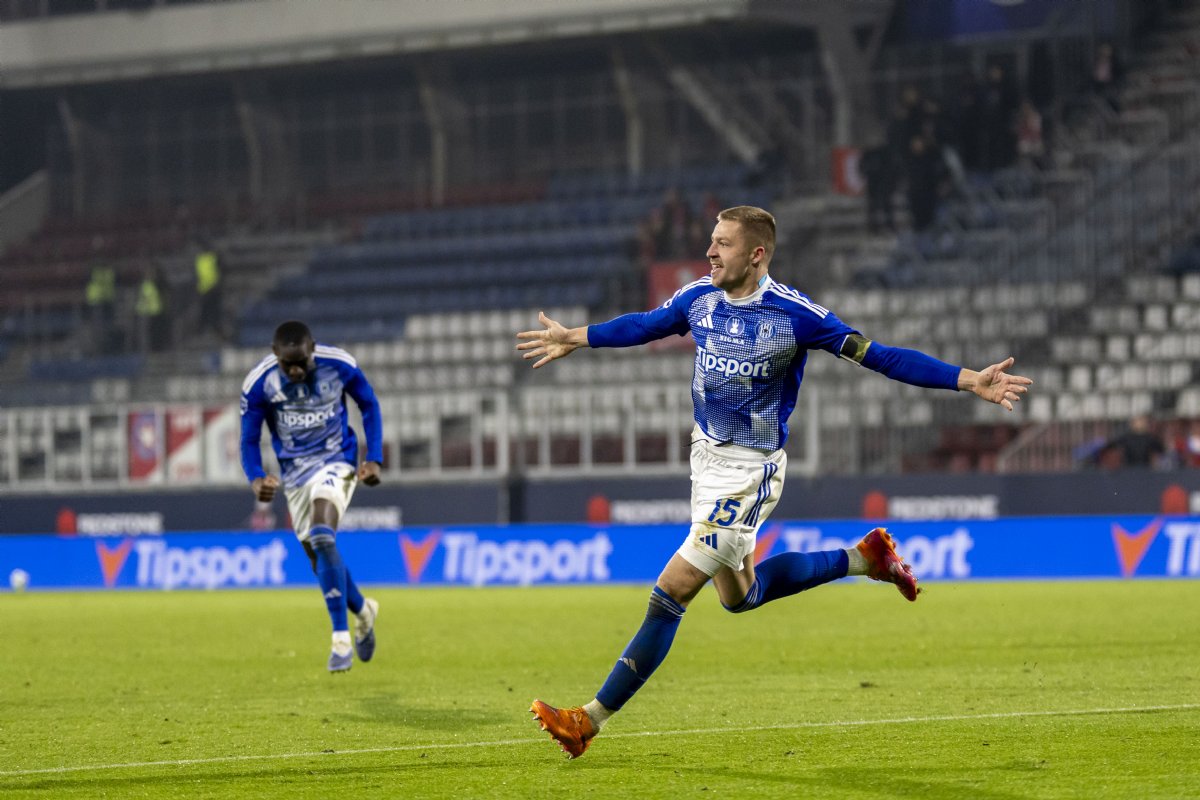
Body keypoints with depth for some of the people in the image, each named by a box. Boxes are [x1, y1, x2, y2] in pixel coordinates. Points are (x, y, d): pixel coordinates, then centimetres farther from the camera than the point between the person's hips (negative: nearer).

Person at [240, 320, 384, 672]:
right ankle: (362, 611, 40)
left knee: (322, 537, -26)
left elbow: (369, 406, 2)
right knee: (320, 559, 9)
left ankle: (341, 637, -23)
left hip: (336, 462, -3)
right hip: (295, 474, 3)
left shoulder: (340, 366, -17)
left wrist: (374, 459, -6)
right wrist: (256, 479, -25)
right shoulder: (258, 383, -16)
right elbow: (249, 439, -5)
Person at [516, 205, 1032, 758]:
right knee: (740, 595, 21)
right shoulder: (699, 298, -2)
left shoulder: (795, 315, -19)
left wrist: (969, 381, -23)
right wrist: (575, 338, 29)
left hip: (750, 471, -8)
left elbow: (878, 357, -16)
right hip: (707, 457, 8)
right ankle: (864, 558, 36)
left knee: (672, 591, -10)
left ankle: (589, 721, -8)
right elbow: (646, 325, 19)